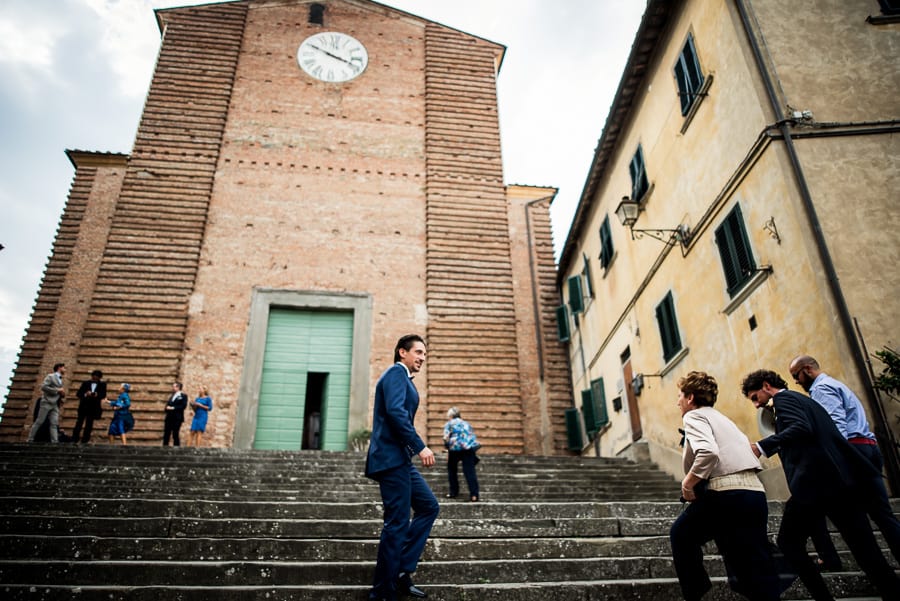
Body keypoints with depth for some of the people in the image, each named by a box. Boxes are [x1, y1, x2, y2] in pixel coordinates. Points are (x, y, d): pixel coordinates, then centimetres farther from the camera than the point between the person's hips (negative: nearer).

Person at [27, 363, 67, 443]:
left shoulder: (60, 380, 21)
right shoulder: (50, 376, -1)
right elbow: (43, 387, -14)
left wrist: (62, 398, 9)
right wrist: (57, 390, -14)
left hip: (55, 404, 6)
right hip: (47, 402, -6)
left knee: (54, 424, -5)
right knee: (39, 422, -5)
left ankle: (55, 442, -13)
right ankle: (30, 440, 2)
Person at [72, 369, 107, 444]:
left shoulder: (102, 384, 6)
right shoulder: (85, 383, 8)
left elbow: (103, 395, -3)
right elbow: (78, 393, 2)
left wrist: (97, 395, -23)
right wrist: (85, 394, -17)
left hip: (93, 407, 0)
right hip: (83, 406, 0)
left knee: (89, 424, 1)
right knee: (79, 423, 2)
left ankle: (84, 441, 5)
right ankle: (74, 440, 7)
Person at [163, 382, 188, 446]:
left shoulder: (183, 396, 1)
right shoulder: (171, 396, 22)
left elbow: (183, 406, -11)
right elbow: (167, 405, 18)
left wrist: (173, 408, -15)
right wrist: (168, 408, -5)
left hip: (177, 418, -6)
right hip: (169, 418, 6)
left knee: (175, 435, -6)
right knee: (166, 434, 4)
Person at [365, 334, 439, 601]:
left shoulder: (402, 378, 21)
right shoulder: (396, 373, -10)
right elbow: (395, 411, -25)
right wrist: (421, 446, -24)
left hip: (400, 459, 10)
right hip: (392, 458, -10)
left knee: (429, 506, 13)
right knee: (397, 523, -5)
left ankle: (401, 570, 16)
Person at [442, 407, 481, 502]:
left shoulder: (449, 424, 12)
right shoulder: (466, 423, 28)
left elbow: (446, 438, -1)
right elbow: (473, 435, 23)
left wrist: (448, 447, 13)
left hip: (456, 448, -3)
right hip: (469, 447, 3)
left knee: (452, 469, 17)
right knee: (470, 470, -2)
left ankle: (454, 492, 20)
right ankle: (474, 494, -13)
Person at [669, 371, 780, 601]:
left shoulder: (694, 416, 0)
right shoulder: (720, 417, 27)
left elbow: (708, 452, -21)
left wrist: (687, 483, -10)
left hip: (728, 494, -8)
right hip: (755, 491, 8)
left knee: (681, 535, 16)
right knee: (758, 572, 7)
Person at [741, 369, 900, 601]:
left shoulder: (783, 398, -2)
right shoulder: (803, 399, 27)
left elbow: (800, 428, -19)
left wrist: (762, 447, -23)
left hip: (815, 482, -9)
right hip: (841, 479, 9)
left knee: (788, 541, 4)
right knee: (864, 548, 7)